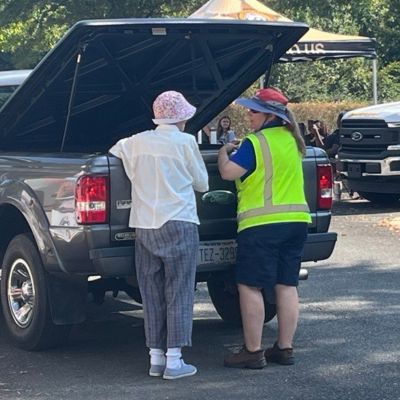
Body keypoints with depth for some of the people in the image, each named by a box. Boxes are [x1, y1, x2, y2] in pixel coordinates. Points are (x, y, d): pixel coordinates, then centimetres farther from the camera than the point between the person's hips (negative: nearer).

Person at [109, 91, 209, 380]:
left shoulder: (136, 142, 6)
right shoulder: (185, 142, -4)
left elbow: (112, 153, 24)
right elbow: (202, 183, 4)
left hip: (145, 227, 4)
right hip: (179, 225, -4)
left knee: (152, 294, 10)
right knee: (179, 294, -1)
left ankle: (156, 357, 12)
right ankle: (174, 360, -3)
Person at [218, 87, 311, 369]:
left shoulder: (256, 142, -12)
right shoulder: (293, 140, 12)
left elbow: (229, 172, -16)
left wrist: (224, 152, 3)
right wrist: (239, 150, 21)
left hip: (262, 224, -7)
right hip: (297, 220, 8)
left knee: (250, 287, -1)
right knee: (287, 286, 10)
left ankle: (253, 352, 0)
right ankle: (285, 349, 14)